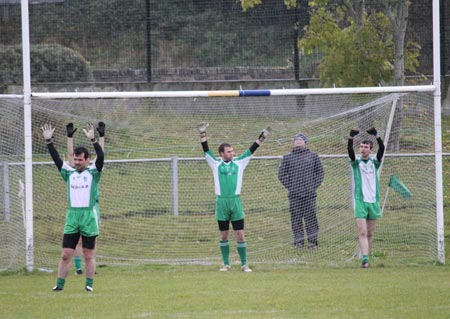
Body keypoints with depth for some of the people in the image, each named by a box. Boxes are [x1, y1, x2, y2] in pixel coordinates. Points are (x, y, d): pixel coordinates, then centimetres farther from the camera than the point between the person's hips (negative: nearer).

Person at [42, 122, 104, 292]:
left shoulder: (93, 173, 1)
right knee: (66, 254, -1)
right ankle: (59, 284, 3)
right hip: (72, 217, 3)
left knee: (88, 255, 3)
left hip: (89, 217, -3)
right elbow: (56, 158, 4)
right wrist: (48, 141, -6)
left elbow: (101, 157, -14)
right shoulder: (69, 173, 11)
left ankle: (89, 284, 11)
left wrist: (93, 140, -25)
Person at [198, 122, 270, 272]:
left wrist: (262, 137, 3)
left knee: (240, 235, -1)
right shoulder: (216, 164, 6)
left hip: (236, 202, 0)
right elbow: (206, 150, 0)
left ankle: (244, 264, 4)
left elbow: (251, 150, 8)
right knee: (223, 236, 6)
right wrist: (202, 134, -9)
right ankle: (226, 264, 15)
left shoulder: (239, 163, 9)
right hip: (221, 202, 0)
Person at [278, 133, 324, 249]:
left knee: (311, 217, -2)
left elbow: (320, 173, 12)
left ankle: (313, 240, 2)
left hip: (310, 193, 0)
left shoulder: (313, 156, 9)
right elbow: (281, 174, 10)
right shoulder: (287, 157, 8)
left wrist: (314, 186, 1)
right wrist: (289, 186, -1)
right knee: (296, 218, 0)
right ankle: (298, 241, 5)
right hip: (294, 194, 0)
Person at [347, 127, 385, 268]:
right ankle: (365, 259, -19)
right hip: (360, 201, -3)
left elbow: (382, 149, -8)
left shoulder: (374, 162, 7)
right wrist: (351, 138, -33)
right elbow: (350, 151, -16)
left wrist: (376, 136, -24)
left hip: (373, 201, 3)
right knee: (362, 232, -12)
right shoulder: (356, 162, 3)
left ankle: (366, 258, 17)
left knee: (370, 233, 8)